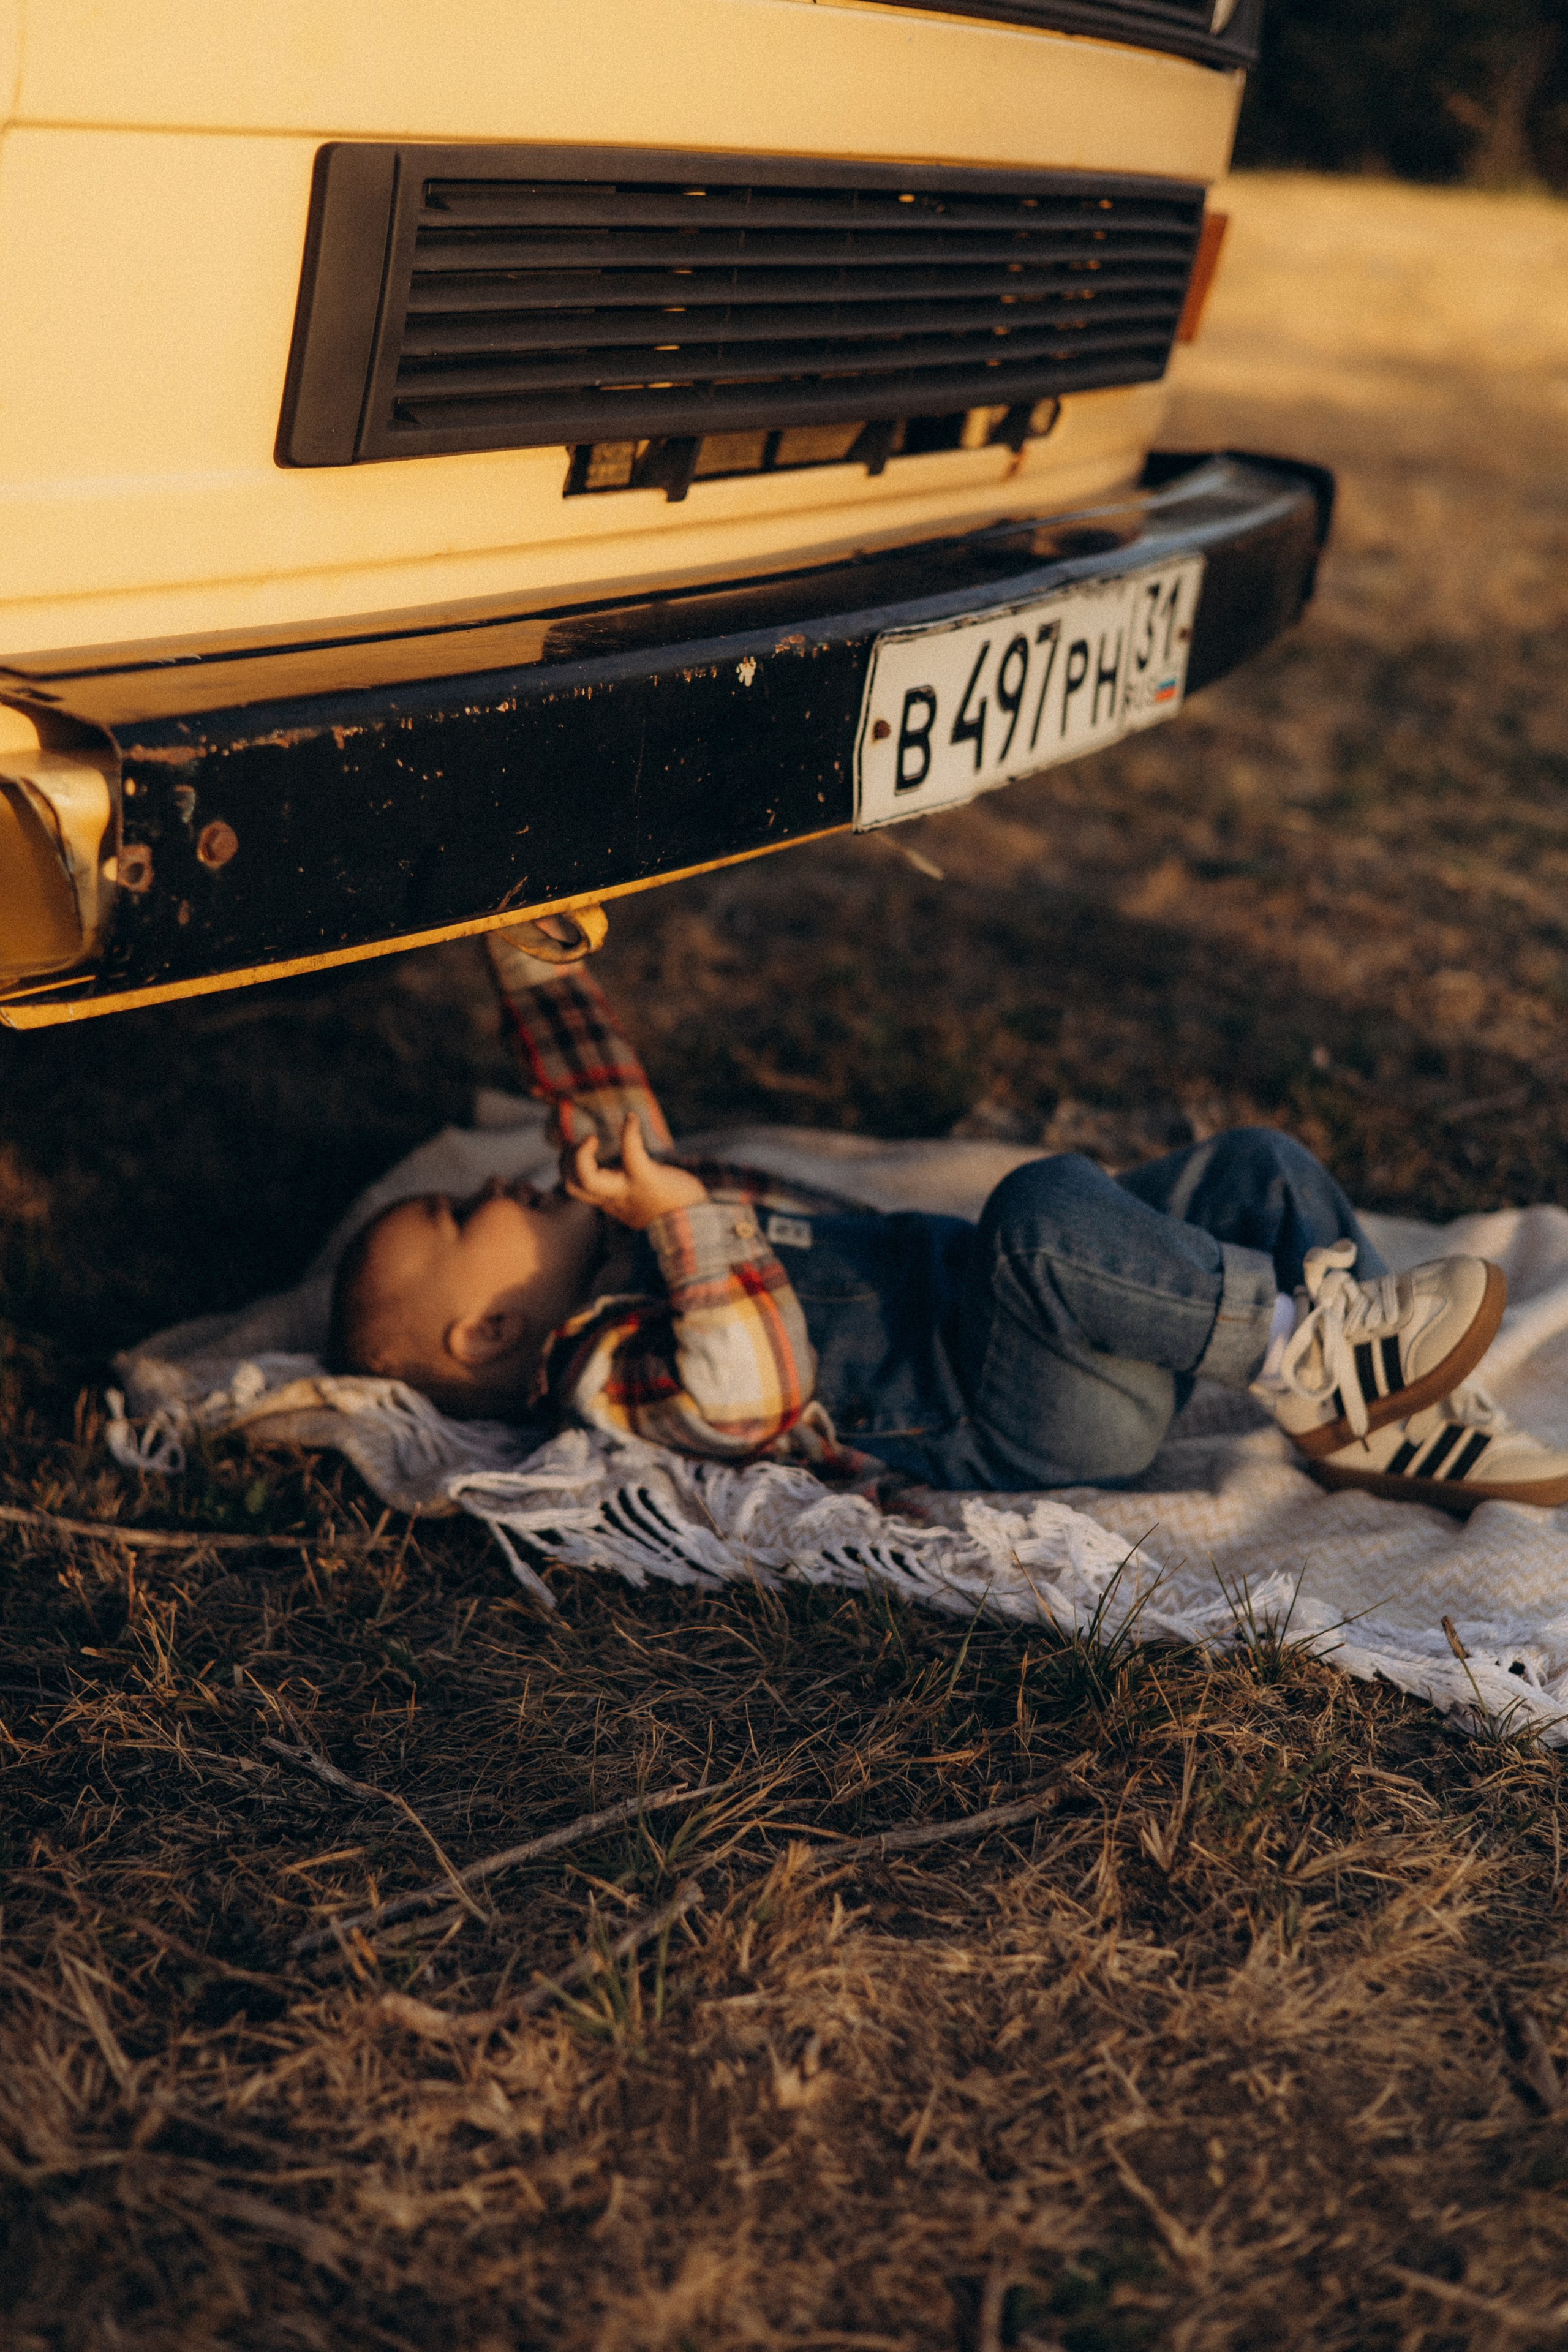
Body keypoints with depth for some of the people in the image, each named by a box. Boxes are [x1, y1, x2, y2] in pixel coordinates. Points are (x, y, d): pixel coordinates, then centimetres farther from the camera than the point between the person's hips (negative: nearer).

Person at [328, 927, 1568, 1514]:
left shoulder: (619, 1239, 20)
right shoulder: (599, 1366, -10)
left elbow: (614, 1116, 30)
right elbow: (753, 1391, -27)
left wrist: (532, 959, 28)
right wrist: (691, 1223, -27)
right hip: (1025, 1420, -10)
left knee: (1258, 1166, 2)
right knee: (1045, 1207, -38)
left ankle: (1397, 1426, 1)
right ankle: (1309, 1351, -25)